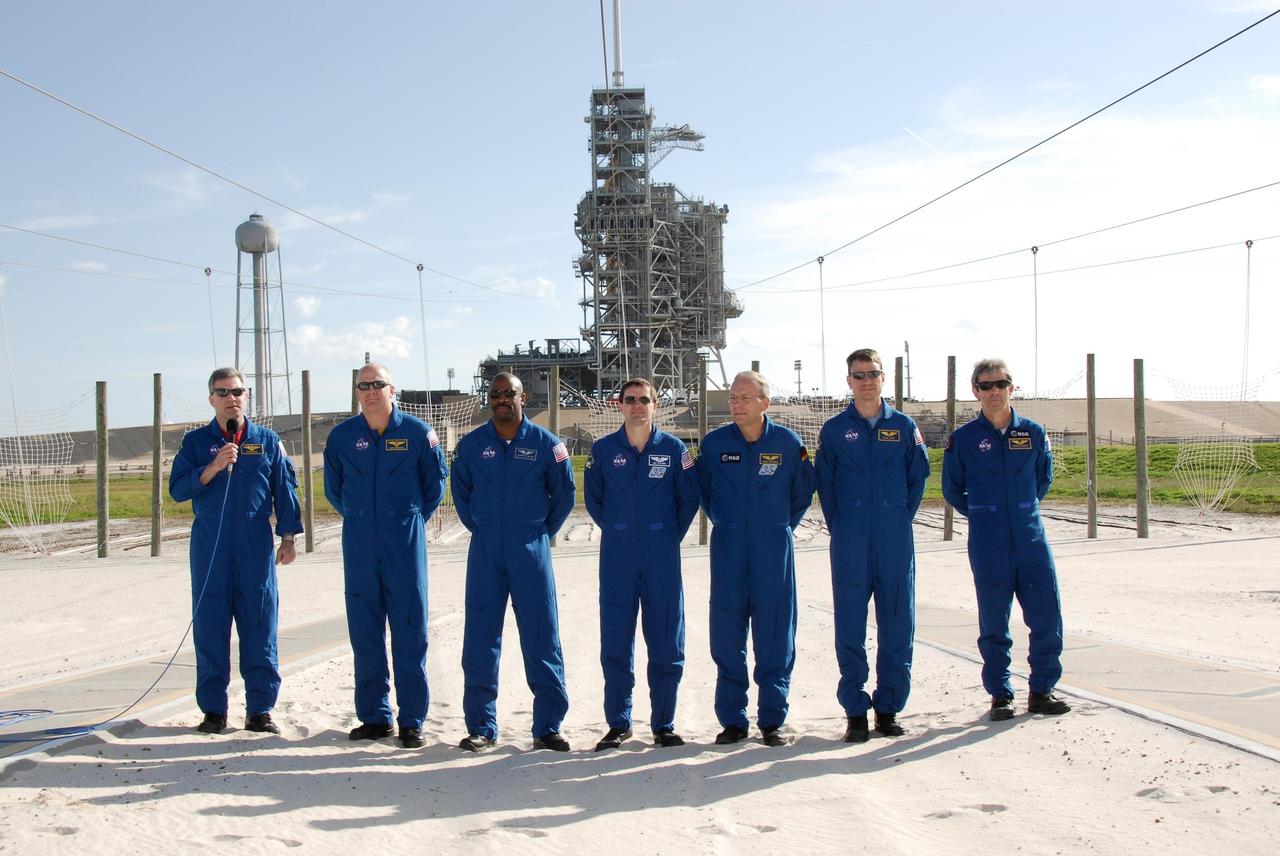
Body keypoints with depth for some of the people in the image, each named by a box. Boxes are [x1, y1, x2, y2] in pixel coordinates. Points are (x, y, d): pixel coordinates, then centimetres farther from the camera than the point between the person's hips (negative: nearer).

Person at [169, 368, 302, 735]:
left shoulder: (267, 441, 8)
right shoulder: (196, 441, 7)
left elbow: (285, 490, 10)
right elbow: (177, 488, -1)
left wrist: (288, 537, 5)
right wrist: (213, 467, -15)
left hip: (257, 548, 0)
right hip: (209, 549, 0)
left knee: (259, 629, 1)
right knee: (210, 629, 2)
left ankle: (260, 709, 9)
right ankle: (213, 710, 13)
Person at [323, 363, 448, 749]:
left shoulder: (417, 432, -1)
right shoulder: (341, 436, 5)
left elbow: (435, 485, 10)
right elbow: (333, 489, 19)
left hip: (405, 546, -2)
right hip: (359, 547, 2)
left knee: (410, 632, -2)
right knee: (364, 633, 6)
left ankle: (412, 720, 5)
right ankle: (374, 716, 17)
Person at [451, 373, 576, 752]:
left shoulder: (546, 444, 1)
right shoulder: (471, 444, 5)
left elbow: (564, 496, 11)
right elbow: (461, 493, 18)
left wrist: (542, 532, 9)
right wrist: (480, 529, 12)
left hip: (531, 551, -1)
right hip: (485, 553, 1)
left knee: (541, 637, 0)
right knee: (480, 639, 2)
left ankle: (548, 726, 8)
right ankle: (481, 727, 12)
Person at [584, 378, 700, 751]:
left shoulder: (674, 449, 2)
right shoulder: (603, 450, 4)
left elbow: (689, 497, 9)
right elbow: (592, 497, 14)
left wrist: (671, 535, 7)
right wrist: (616, 530, 12)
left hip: (662, 558, 0)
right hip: (617, 558, 1)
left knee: (666, 642, 3)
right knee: (615, 643, 2)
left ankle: (664, 724, 14)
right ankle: (618, 723, 14)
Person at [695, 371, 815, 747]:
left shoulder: (788, 443, -3)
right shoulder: (714, 443, -1)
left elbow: (803, 491, 12)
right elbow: (702, 489, 16)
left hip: (774, 548, -1)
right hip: (728, 549, 1)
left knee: (775, 634, 2)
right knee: (727, 634, 2)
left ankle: (772, 719, 12)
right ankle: (732, 719, 13)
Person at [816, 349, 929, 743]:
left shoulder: (904, 426, 6)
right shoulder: (834, 429, 4)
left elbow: (918, 476, 11)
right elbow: (824, 484, 7)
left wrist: (901, 518, 5)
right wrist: (839, 528, 3)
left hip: (896, 541, 1)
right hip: (850, 545, -1)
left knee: (897, 625, 4)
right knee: (850, 627, 1)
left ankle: (889, 708, 16)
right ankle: (855, 711, 10)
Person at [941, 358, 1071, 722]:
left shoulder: (1033, 433, 4)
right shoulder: (963, 438, -1)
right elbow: (951, 488, 11)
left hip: (1031, 537, 2)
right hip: (988, 545, -2)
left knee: (1047, 616, 1)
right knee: (993, 622, 4)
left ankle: (1041, 690, 15)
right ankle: (1000, 694, 15)